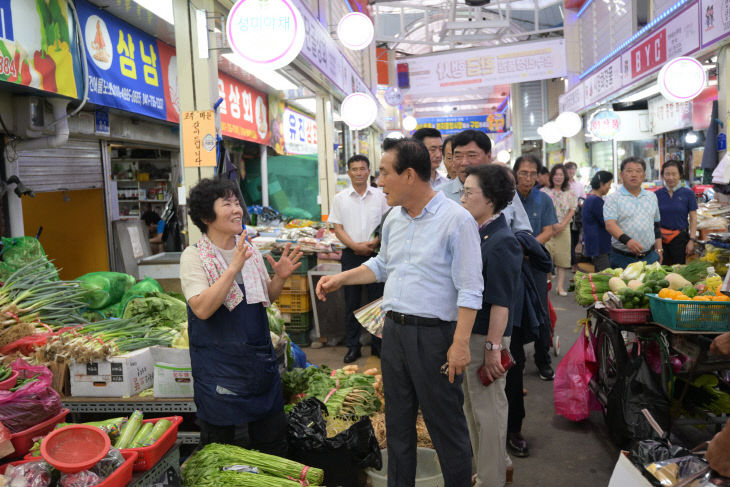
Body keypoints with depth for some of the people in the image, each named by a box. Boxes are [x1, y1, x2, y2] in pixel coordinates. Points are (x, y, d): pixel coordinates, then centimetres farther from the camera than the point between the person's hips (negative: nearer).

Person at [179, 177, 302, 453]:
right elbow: (202, 309, -24)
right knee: (220, 443, 9)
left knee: (272, 439, 15)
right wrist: (233, 268, -28)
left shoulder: (249, 249, 5)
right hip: (219, 365, -5)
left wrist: (280, 277, -5)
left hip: (259, 357, 5)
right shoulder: (194, 257, -11)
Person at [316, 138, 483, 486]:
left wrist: (460, 345, -19)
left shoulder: (456, 219, -14)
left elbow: (470, 290, -15)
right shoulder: (394, 218, 8)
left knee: (446, 426, 7)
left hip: (434, 334, -7)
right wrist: (340, 279, 13)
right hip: (393, 330, 7)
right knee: (397, 423, 19)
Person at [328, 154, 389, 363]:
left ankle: (377, 344, 17)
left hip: (375, 254, 0)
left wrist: (375, 242, -12)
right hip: (351, 255, 0)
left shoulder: (379, 196, 5)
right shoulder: (340, 198, 5)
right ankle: (352, 346, 15)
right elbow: (338, 228, 2)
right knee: (351, 302, 5)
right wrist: (356, 246, -12)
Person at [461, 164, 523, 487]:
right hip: (467, 333, 9)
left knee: (488, 410, 5)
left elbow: (500, 303, -21)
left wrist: (493, 347, -21)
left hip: (485, 337, -9)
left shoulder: (501, 243, -19)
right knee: (472, 407, 21)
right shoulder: (476, 234, 8)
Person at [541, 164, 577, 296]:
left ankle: (561, 286, 9)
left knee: (562, 257, 3)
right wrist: (553, 224, -13)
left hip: (563, 229, 3)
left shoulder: (569, 194, 10)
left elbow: (572, 211, 5)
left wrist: (562, 225, -9)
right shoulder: (544, 192, 2)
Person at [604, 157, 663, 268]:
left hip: (650, 256, 5)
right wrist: (627, 240, -33)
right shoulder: (613, 198, -4)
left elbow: (656, 226, 21)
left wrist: (659, 250, 15)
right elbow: (610, 224, -17)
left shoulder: (652, 196, 15)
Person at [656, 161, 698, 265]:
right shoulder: (657, 194, 3)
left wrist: (692, 240, -6)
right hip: (661, 237, 1)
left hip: (680, 238, -1)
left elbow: (693, 219, 1)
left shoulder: (688, 193, 0)